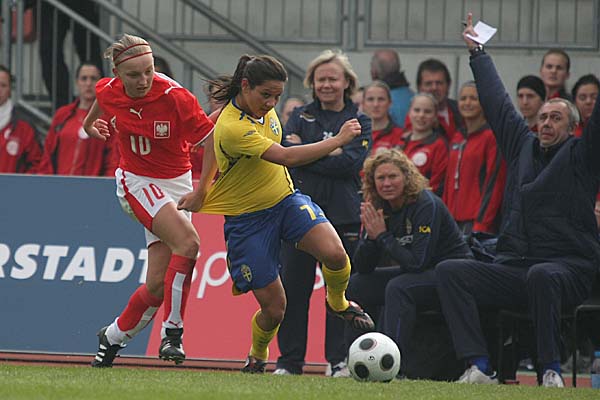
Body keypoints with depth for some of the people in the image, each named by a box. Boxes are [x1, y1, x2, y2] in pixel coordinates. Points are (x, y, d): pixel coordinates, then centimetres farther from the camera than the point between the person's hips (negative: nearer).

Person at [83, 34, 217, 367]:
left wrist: (201, 191, -17)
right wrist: (91, 123, 35)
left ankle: (113, 337, 21)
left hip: (176, 185, 0)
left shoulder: (175, 97, -21)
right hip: (137, 182, 0)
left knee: (158, 283, -4)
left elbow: (214, 140, -17)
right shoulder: (108, 91, -11)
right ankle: (172, 332, -21)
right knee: (188, 242, -29)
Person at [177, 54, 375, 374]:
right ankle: (257, 357, 29)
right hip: (246, 218, -6)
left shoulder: (262, 107, -2)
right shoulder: (233, 128, -28)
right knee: (274, 307, -5)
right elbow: (287, 157, -33)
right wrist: (339, 140, -24)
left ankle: (337, 302, 11)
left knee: (334, 254, -22)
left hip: (285, 199, 6)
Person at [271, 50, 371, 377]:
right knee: (293, 287, -1)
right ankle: (289, 360, 5)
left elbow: (350, 162, -8)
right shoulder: (301, 116, 13)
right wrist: (327, 153, -13)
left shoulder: (359, 123, 9)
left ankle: (338, 360, 4)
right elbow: (285, 151, -4)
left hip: (342, 215, -1)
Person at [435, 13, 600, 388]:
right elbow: (497, 103, 28)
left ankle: (552, 370, -30)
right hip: (512, 269, 6)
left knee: (541, 276, -40)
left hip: (568, 269, -6)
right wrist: (477, 52, 35)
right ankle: (480, 368, -27)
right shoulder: (523, 145, 19)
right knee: (449, 270, -14)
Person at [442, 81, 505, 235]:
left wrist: (482, 224, -15)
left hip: (477, 220, -7)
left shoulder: (492, 137, -5)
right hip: (455, 219, 7)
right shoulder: (457, 138, 17)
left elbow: (494, 184, -10)